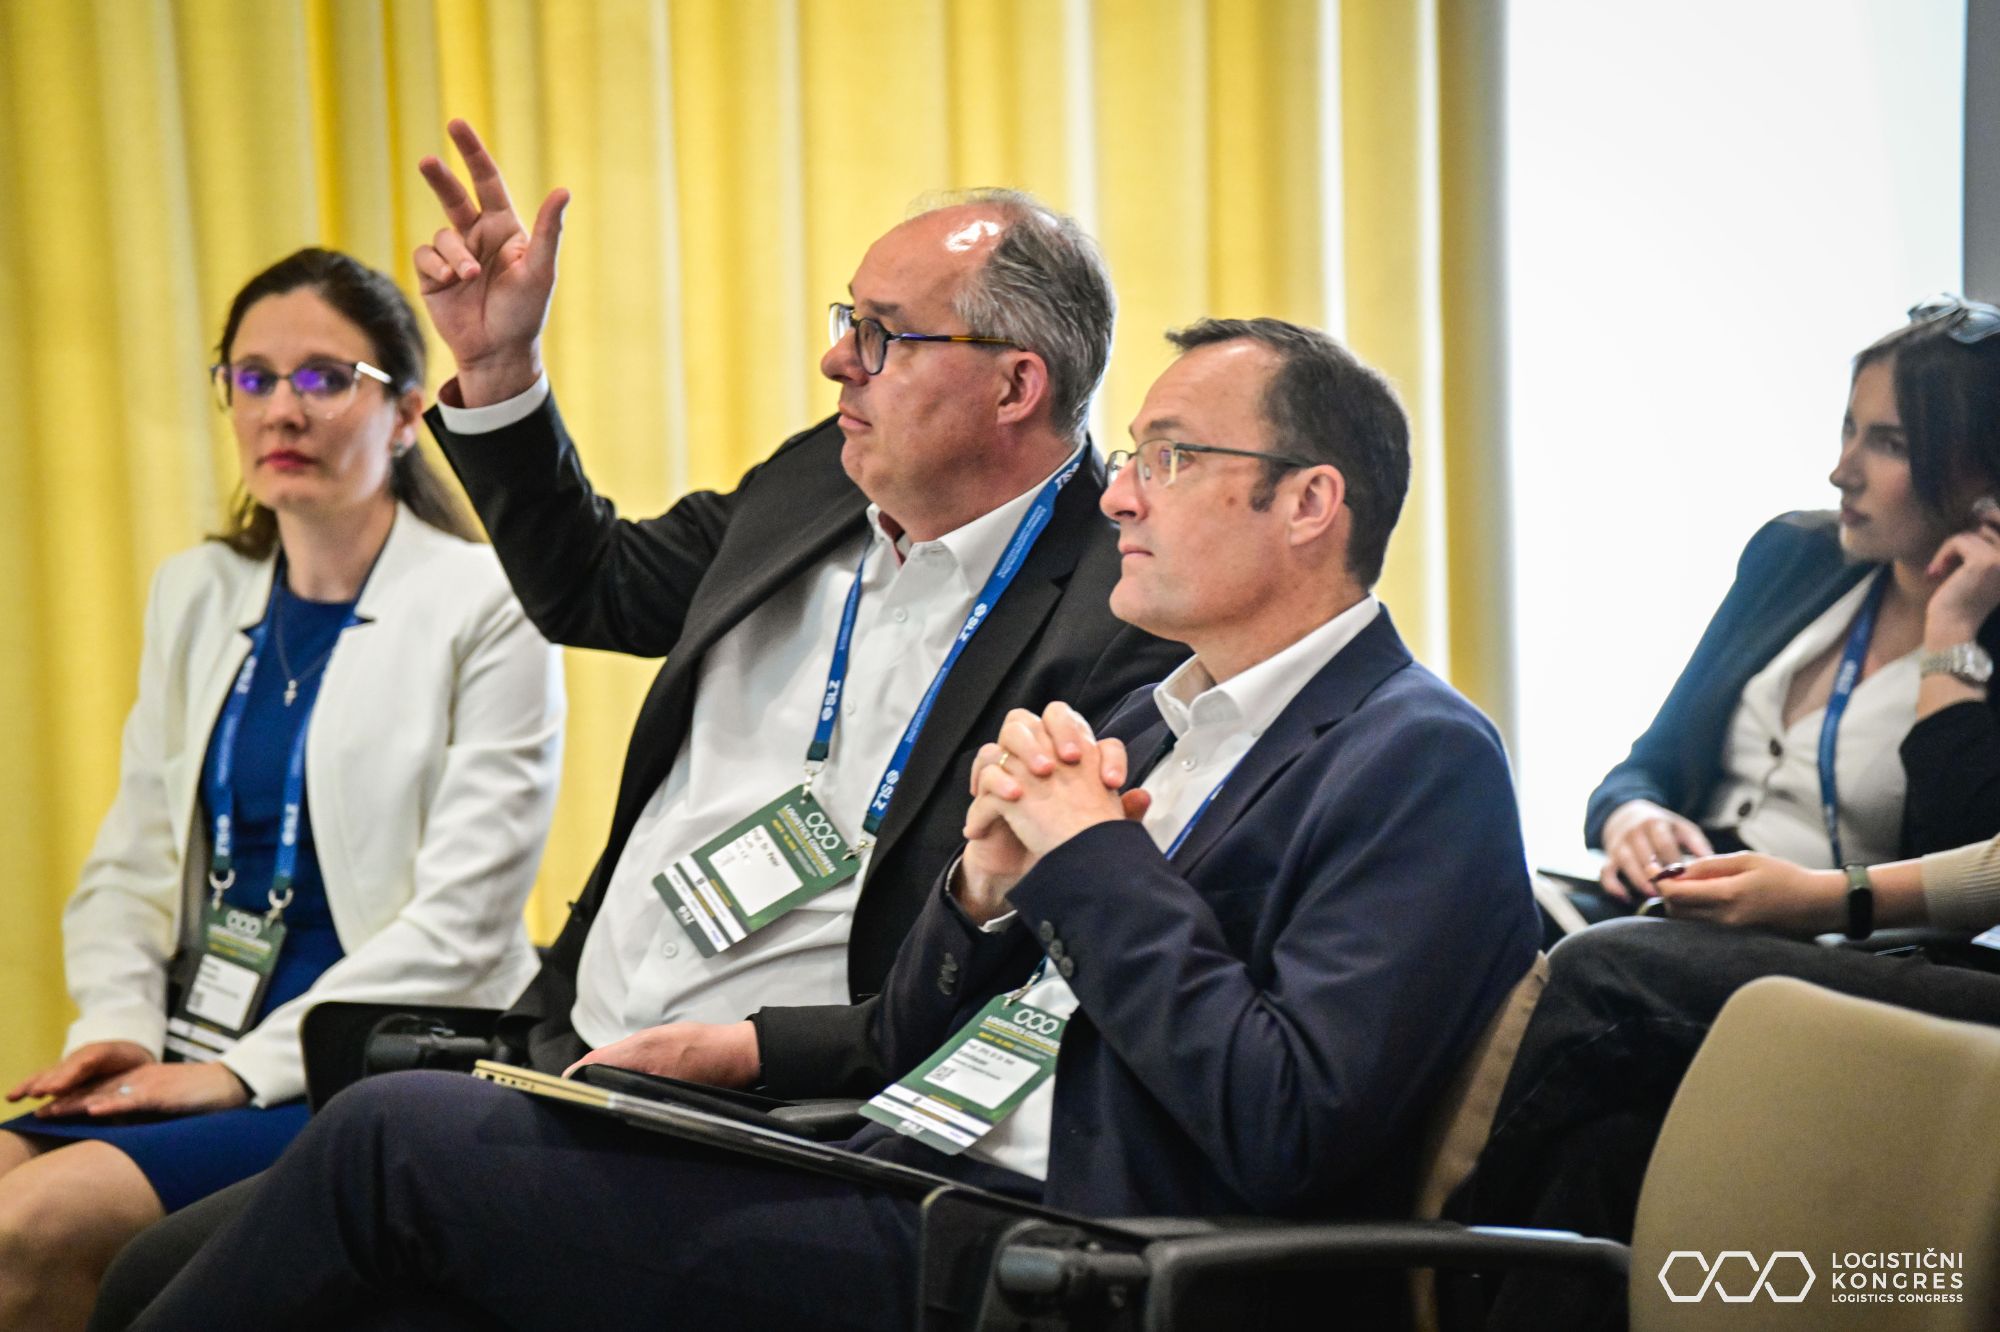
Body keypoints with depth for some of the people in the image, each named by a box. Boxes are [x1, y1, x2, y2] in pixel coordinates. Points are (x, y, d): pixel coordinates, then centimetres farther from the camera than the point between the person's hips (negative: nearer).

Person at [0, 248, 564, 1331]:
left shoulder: (487, 610, -4)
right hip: (192, 1058, 6)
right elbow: (128, 867, 17)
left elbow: (459, 923, -10)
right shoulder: (195, 594, 15)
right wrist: (120, 1028, -3)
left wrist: (246, 1069, -15)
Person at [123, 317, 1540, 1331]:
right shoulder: (1156, 723, 23)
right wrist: (988, 882, 1)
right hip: (902, 1182, 9)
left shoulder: (1422, 763, -5)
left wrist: (1093, 858, -10)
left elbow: (1284, 1131, -20)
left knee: (396, 1136, -9)